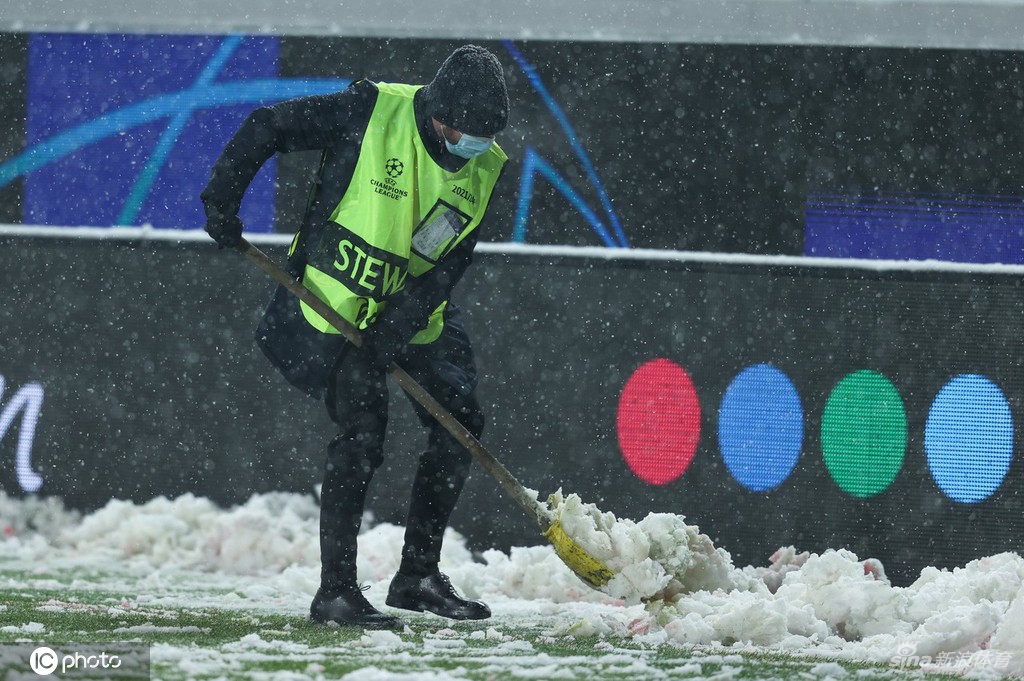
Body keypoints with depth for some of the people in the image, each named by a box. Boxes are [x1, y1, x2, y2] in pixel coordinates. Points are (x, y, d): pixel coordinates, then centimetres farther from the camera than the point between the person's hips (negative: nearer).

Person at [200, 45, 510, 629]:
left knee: (460, 426, 4)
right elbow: (268, 127, -11)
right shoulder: (372, 111, -20)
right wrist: (222, 202, -12)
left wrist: (392, 334, -21)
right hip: (337, 306, -6)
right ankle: (336, 592, -12)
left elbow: (449, 264, -10)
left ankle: (419, 576, 17)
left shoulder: (484, 169, -5)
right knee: (362, 434, -17)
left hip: (414, 314, 6)